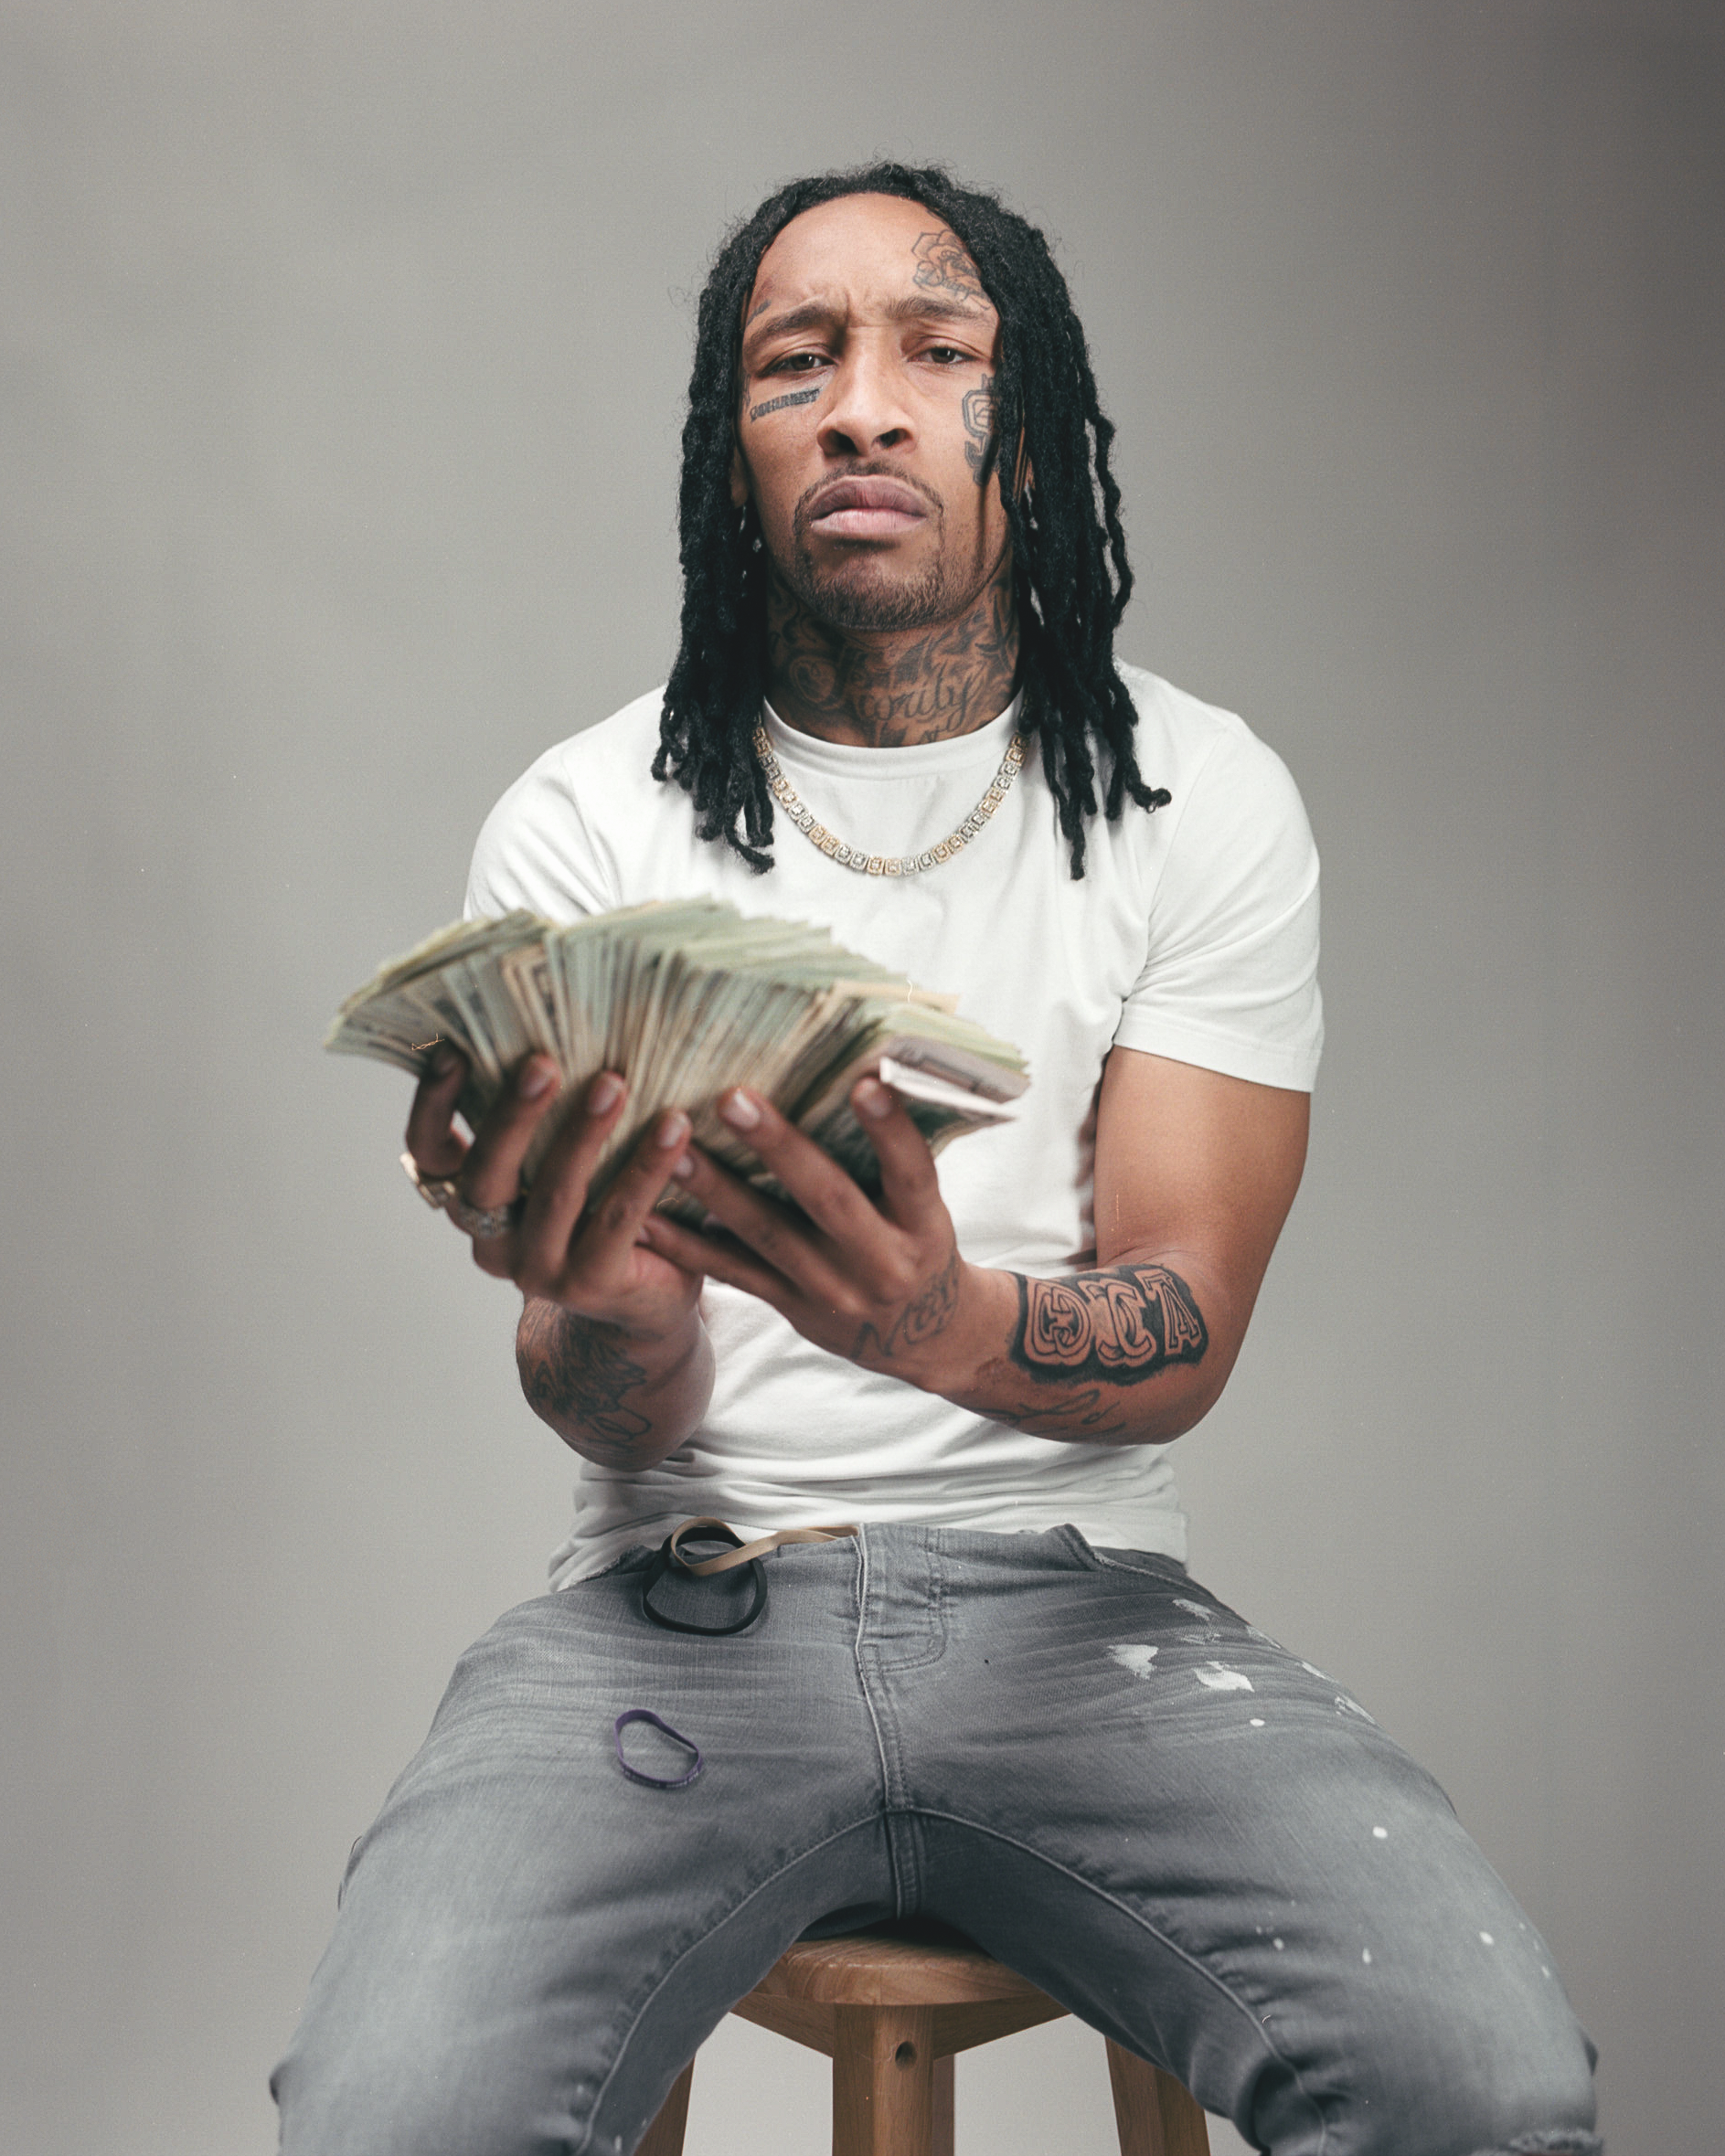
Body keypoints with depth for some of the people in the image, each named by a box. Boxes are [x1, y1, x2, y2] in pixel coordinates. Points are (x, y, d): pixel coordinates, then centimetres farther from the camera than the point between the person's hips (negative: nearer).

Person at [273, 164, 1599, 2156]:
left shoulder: (1206, 800, 2)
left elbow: (1181, 1340, -5)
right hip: (684, 1605, 0)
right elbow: (631, 1423, -2)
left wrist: (943, 1324, -30)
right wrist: (605, 1325, -29)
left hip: (1077, 1599, 1)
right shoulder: (582, 826, 1)